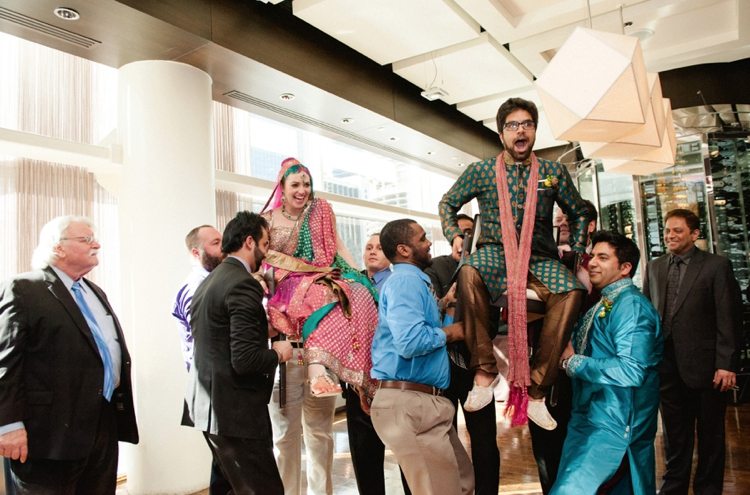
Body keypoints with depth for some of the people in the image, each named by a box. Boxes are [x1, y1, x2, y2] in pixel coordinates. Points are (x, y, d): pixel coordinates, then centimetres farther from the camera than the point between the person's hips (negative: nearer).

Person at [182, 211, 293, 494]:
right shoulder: (242, 284, -17)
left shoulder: (208, 281, 12)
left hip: (208, 407, 10)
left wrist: (261, 329, 17)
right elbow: (245, 360, -24)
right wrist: (278, 353, -6)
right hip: (236, 411, -10)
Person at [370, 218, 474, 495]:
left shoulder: (412, 280, 16)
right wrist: (448, 333, -11)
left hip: (421, 400, 10)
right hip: (408, 402, -10)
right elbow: (410, 341, -29)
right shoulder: (406, 279, -15)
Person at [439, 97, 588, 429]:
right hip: (494, 252, -1)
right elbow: (447, 203, 17)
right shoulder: (481, 171, 8)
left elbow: (578, 213, 22)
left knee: (571, 290, -32)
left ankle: (535, 390, -23)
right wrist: (454, 235, 0)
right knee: (469, 274, -39)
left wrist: (578, 251, 8)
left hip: (539, 257, 2)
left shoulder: (554, 173, 12)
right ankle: (484, 371, -27)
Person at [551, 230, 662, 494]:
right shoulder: (602, 305, 13)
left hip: (613, 426, -9)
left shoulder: (631, 305, -15)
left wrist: (573, 362, -16)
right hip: (591, 419, 9)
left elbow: (631, 371, -26)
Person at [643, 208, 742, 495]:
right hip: (667, 366, 4)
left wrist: (726, 364, -14)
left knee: (710, 435, 12)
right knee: (674, 436, 15)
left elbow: (729, 319, -9)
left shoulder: (717, 266, -4)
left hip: (704, 365, -4)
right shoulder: (654, 267, 9)